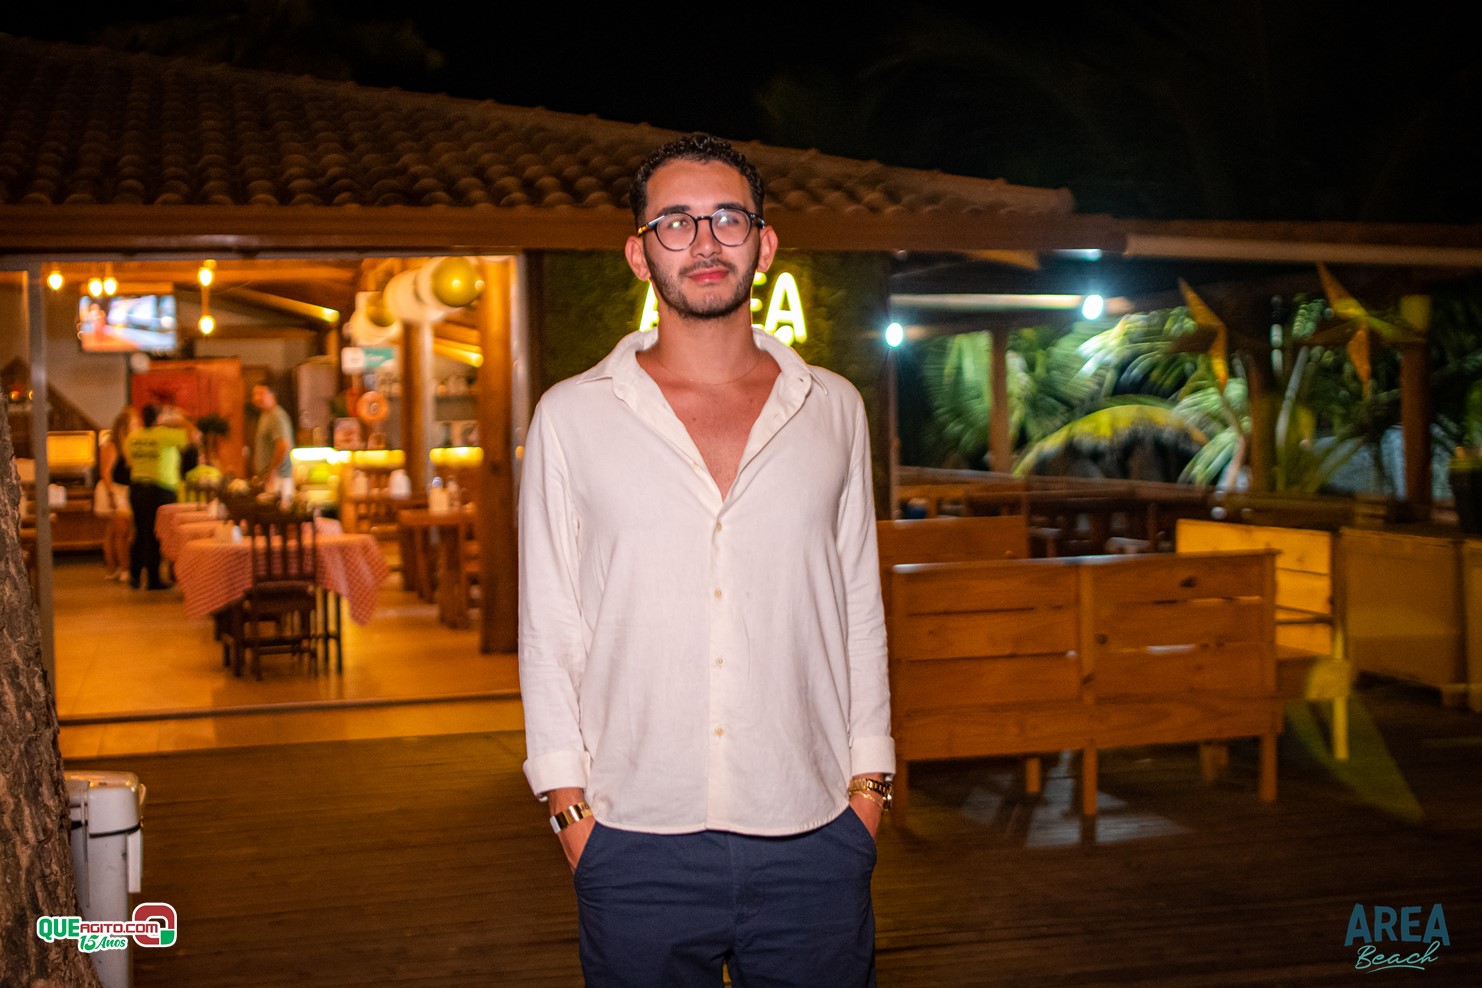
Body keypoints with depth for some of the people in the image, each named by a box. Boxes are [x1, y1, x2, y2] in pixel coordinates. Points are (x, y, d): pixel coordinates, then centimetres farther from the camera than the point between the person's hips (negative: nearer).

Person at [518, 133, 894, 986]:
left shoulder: (833, 410, 8)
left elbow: (860, 606, 10)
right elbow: (548, 628, 4)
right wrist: (570, 806, -1)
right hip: (637, 847, -1)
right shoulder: (573, 417, 3)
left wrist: (870, 785, 5)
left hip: (813, 841, 1)